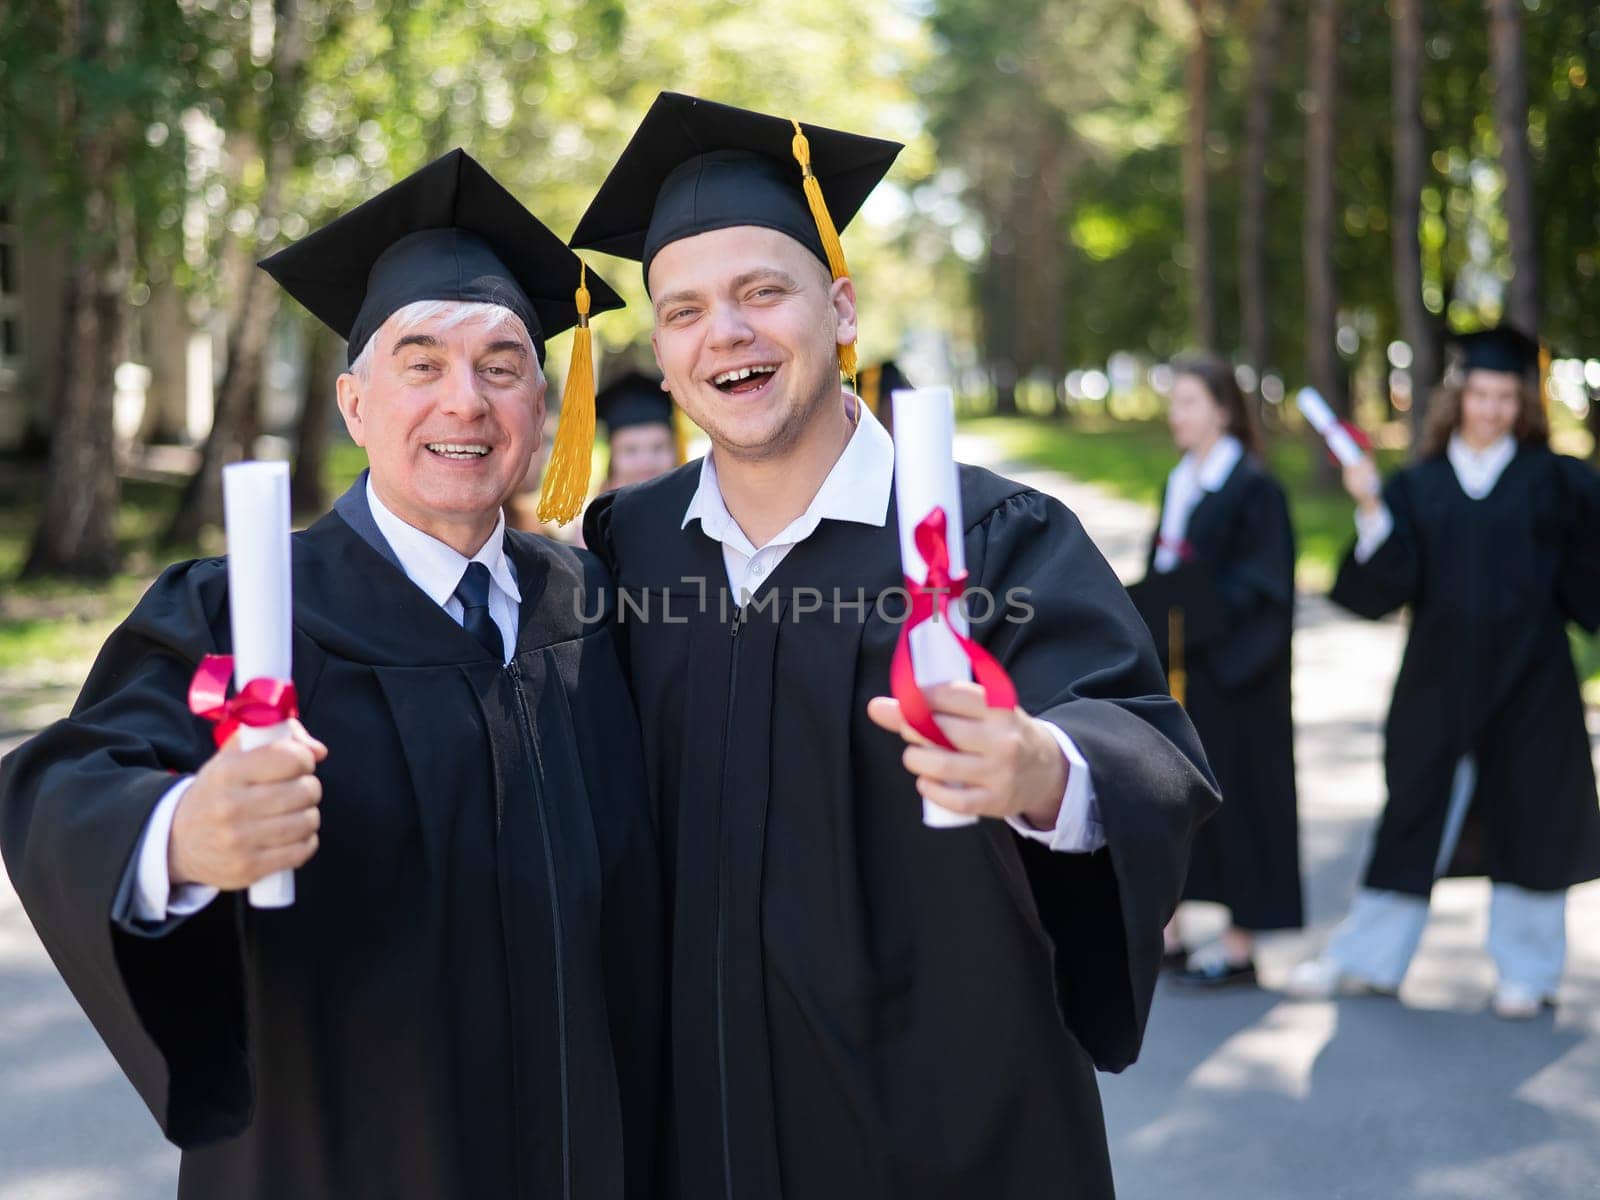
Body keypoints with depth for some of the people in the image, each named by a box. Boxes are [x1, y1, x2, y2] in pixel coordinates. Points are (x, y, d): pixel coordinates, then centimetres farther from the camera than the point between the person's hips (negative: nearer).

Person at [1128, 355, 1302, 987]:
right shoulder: (1179, 484, 13)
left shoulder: (1254, 487, -10)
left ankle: (1240, 944, 8)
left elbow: (1261, 585, -16)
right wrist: (1151, 614, 2)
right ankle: (1165, 930, 19)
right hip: (1175, 663, 8)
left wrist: (1200, 613, -25)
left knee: (1233, 788, -1)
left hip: (1230, 671, -8)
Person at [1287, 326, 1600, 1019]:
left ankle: (1526, 972, 19)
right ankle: (1367, 958, 18)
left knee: (1527, 817, 5)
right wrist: (1371, 510, -18)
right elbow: (1394, 581, -5)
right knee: (1415, 811, 7)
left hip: (1527, 677, -1)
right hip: (1440, 676, 1)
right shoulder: (1419, 486, 5)